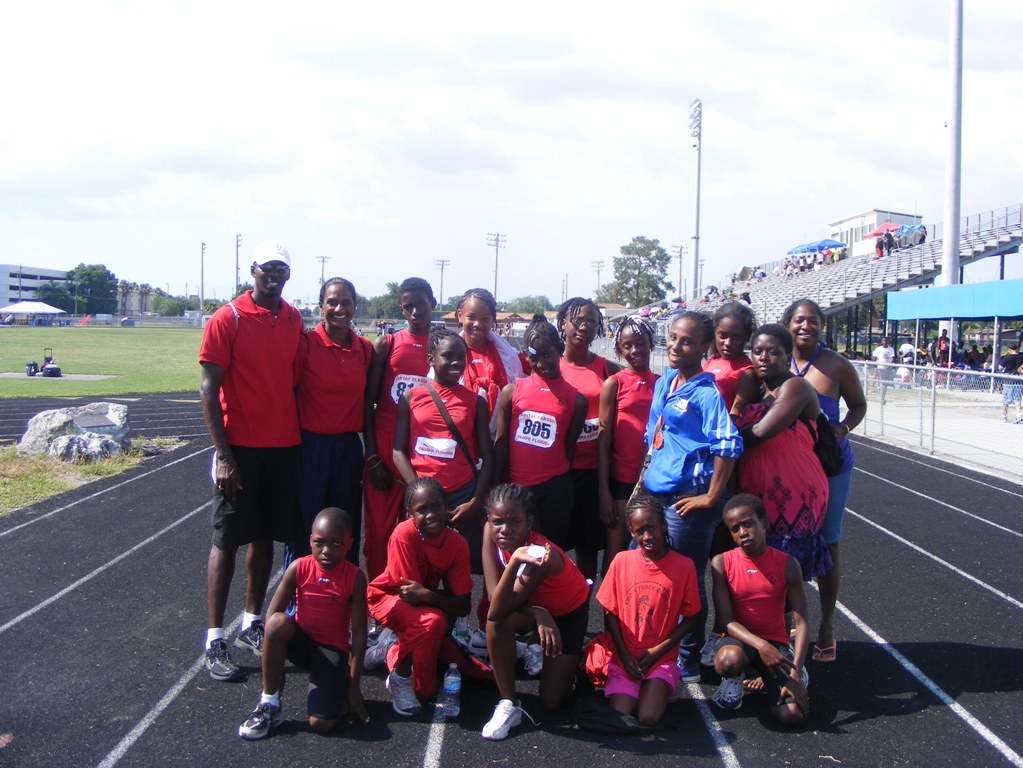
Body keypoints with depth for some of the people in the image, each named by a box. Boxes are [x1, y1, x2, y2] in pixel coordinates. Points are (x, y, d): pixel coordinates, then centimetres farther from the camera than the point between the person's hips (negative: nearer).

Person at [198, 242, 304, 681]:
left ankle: (251, 626, 24)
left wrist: (299, 437, 9)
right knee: (226, 541, 0)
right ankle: (214, 641, 6)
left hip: (285, 447, 5)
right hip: (240, 448, -5)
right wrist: (223, 454, -15)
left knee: (265, 537, 12)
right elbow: (208, 388, -10)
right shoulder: (227, 320, -8)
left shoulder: (293, 320, 8)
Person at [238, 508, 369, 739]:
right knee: (278, 621, -35)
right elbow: (271, 614, -8)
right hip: (301, 640, 3)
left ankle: (336, 687, 11)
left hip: (332, 649, -2)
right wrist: (274, 663, -13)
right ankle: (269, 703, -18)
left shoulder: (354, 578, -13)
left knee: (323, 724, -25)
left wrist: (353, 685, -9)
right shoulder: (299, 568, -11)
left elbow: (358, 633, -10)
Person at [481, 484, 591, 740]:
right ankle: (508, 705, -15)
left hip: (569, 611, -3)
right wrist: (538, 614, -42)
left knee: (553, 701, -5)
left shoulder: (540, 556, -40)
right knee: (497, 623, -33)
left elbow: (498, 611, -43)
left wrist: (515, 562, -55)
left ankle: (571, 662, 29)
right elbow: (496, 605, -29)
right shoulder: (490, 531, -27)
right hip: (532, 604, 3)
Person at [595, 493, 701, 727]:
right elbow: (610, 613, 3)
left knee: (648, 718, -22)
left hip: (662, 658, -1)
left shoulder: (683, 565, -7)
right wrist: (625, 655, -7)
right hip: (625, 657, 1)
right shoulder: (621, 561, -3)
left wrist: (657, 651, -8)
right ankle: (628, 690, 14)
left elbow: (690, 617, 0)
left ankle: (657, 690, 11)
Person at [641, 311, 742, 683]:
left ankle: (688, 663, 18)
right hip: (656, 494, 8)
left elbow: (728, 446, -22)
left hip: (687, 500, -8)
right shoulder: (664, 382, 11)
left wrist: (711, 498, -18)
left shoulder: (706, 393, -14)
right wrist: (643, 480, 18)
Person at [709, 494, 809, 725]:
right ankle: (735, 676, 0)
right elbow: (726, 620, -13)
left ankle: (767, 676, 13)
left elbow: (801, 623, -10)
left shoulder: (787, 564, -9)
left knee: (792, 715, -21)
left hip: (776, 642, 1)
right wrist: (760, 645, -30)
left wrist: (795, 673, -20)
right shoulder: (722, 564, -10)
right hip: (739, 639, -1)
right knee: (728, 660, -40)